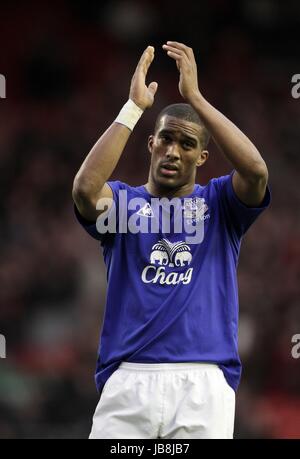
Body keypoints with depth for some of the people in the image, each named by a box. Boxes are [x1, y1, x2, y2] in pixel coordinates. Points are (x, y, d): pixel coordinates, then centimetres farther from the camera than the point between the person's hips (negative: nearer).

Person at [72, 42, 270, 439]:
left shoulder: (220, 203, 12)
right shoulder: (123, 201, 12)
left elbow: (256, 170, -10)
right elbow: (85, 188, -12)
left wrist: (194, 96, -9)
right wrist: (134, 107, -9)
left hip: (203, 381, 0)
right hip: (128, 380, 0)